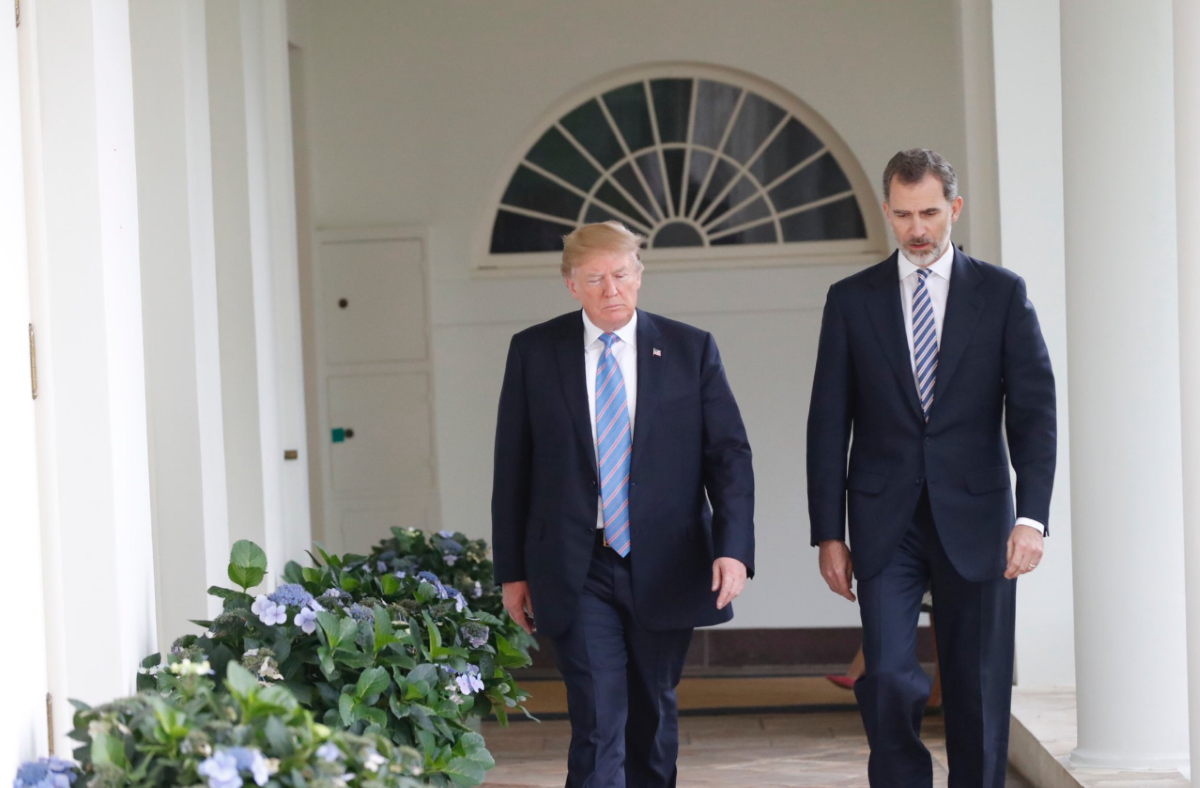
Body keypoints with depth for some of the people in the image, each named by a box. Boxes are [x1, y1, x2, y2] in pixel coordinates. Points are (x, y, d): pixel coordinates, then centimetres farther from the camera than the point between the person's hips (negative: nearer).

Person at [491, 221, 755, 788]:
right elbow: (512, 468, 5)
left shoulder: (691, 349, 2)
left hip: (665, 569, 2)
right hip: (577, 573, -1)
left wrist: (733, 546, -14)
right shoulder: (534, 352, 2)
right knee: (598, 724, -9)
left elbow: (729, 454, 0)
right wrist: (511, 570, 3)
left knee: (654, 715, 14)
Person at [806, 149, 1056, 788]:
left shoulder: (1002, 292, 5)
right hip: (886, 524, 0)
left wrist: (1032, 516, -12)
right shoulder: (851, 299, 7)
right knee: (887, 677, -11)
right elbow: (828, 424, 6)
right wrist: (828, 532, 0)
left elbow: (1033, 410, 0)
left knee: (978, 687, 3)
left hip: (973, 518, 0)